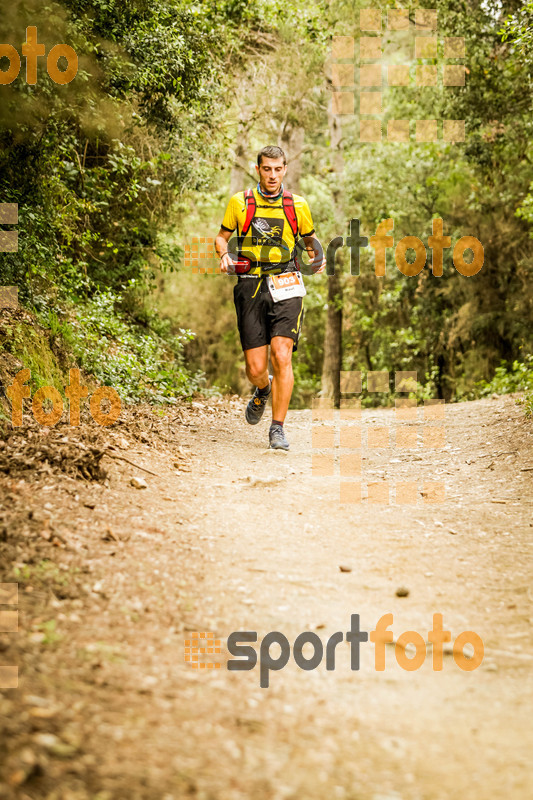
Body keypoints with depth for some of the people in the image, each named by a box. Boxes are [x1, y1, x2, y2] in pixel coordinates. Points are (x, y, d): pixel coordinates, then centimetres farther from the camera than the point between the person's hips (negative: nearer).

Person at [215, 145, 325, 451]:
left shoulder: (298, 205, 6)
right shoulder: (240, 202, 5)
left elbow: (309, 239, 21)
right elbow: (222, 236, 16)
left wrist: (319, 256, 0)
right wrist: (224, 256, -5)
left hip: (285, 287, 0)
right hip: (251, 287, 1)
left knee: (282, 356, -17)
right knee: (255, 369, -1)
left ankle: (278, 428, -6)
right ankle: (263, 391, 38)